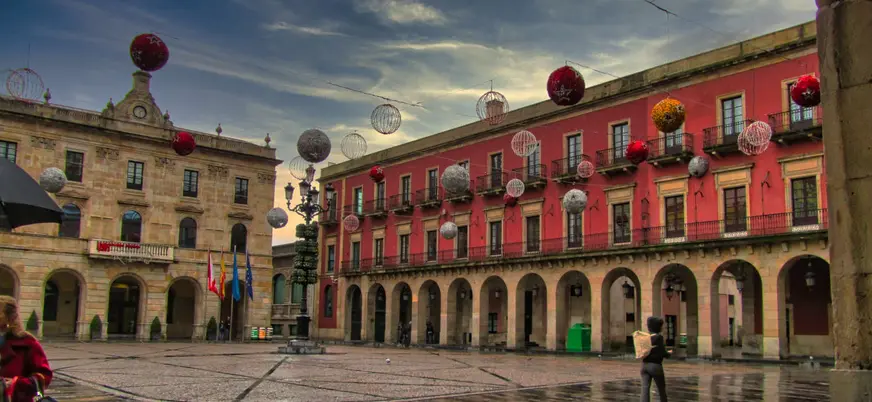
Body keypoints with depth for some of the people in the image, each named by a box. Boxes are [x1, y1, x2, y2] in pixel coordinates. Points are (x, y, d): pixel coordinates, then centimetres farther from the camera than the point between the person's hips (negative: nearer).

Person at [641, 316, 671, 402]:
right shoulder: (659, 337, -11)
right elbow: (663, 354, -12)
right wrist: (669, 353, 10)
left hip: (645, 365, 5)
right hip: (655, 366, -5)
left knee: (645, 389, -4)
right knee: (661, 389, 15)